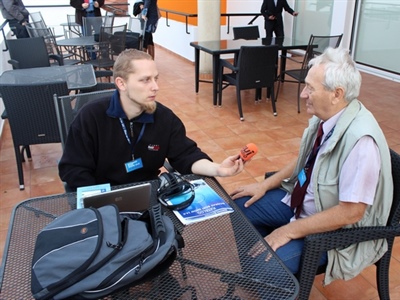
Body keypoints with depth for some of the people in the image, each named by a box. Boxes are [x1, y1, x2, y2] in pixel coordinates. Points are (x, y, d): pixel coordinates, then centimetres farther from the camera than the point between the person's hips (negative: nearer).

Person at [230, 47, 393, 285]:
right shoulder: (324, 116, -9)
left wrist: (290, 231, -22)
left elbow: (350, 212, -27)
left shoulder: (360, 139, -32)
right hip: (300, 199, 8)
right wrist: (266, 184, 3)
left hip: (336, 230, -7)